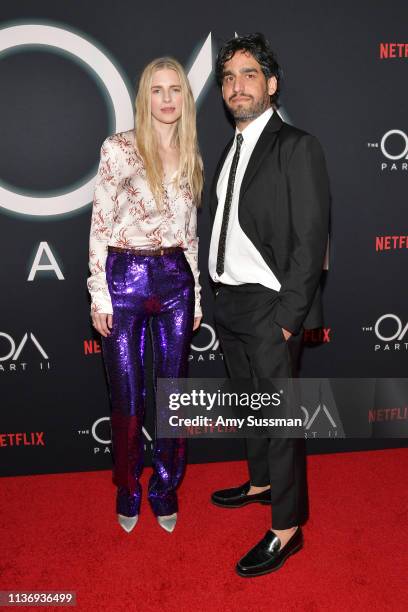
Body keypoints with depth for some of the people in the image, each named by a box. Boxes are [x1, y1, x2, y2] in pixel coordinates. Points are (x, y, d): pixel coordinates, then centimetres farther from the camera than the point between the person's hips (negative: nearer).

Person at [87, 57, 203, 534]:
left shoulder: (191, 157, 9)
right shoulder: (118, 149, -5)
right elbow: (99, 226, -6)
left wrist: (196, 292, 13)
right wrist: (99, 294, -9)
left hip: (176, 279, 4)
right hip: (125, 276, -4)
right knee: (127, 396, 7)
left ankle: (165, 487, 31)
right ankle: (128, 489, 31)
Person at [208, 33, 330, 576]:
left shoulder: (297, 147, -11)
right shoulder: (231, 151, 13)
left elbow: (311, 240, -15)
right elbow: (226, 230, 13)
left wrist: (288, 316, -17)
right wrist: (219, 297, 8)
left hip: (270, 307, -8)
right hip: (230, 302, 8)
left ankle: (288, 527, 17)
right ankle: (262, 481, 41)